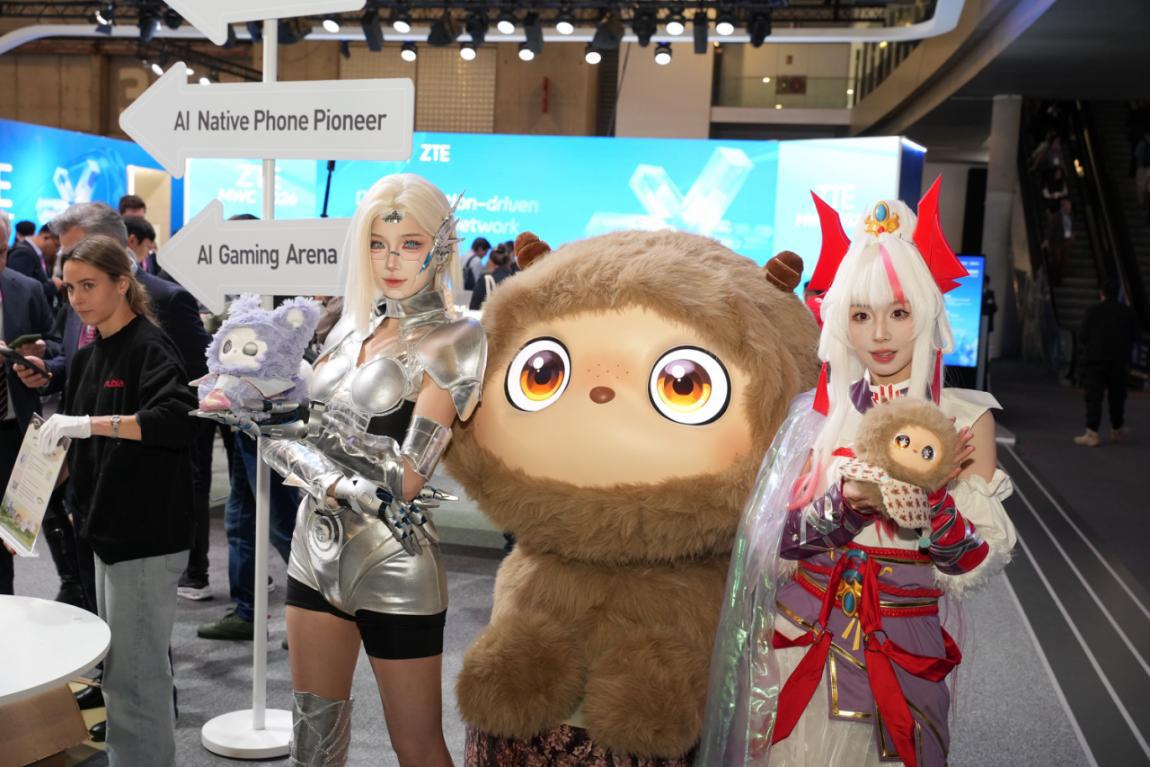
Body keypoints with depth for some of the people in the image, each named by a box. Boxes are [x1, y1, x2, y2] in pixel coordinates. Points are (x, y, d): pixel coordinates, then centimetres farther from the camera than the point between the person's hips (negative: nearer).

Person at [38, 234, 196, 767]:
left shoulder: (148, 347, -11)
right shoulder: (89, 357, 13)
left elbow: (178, 418, -28)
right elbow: (81, 449, 19)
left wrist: (90, 423, -31)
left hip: (147, 537, -9)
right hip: (109, 529, 9)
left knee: (135, 675, -3)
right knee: (120, 667, 18)